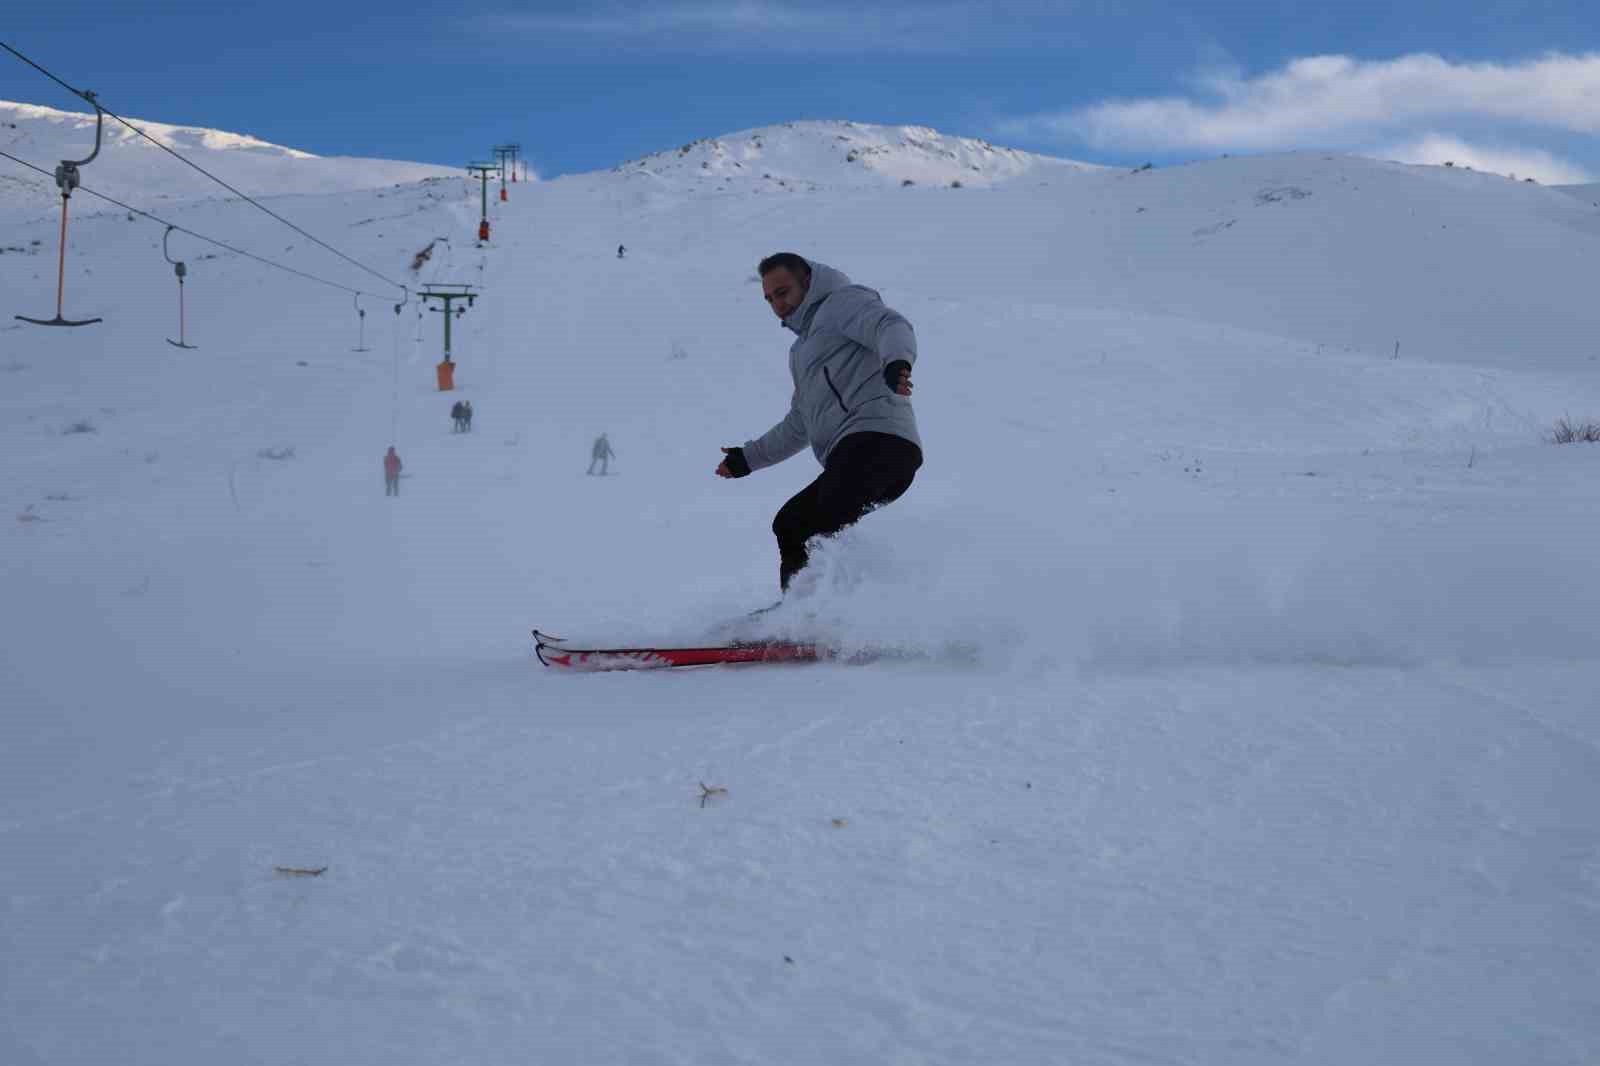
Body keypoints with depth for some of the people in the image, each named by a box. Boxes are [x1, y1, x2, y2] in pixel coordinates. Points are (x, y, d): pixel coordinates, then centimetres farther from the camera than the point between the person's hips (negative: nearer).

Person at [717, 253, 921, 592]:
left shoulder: (842, 301, 9)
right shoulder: (803, 348, 35)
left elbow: (892, 326, -13)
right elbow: (798, 426, 43)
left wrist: (896, 362, -35)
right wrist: (749, 457, 41)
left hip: (877, 441, -10)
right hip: (850, 458, 10)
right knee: (790, 523, 11)